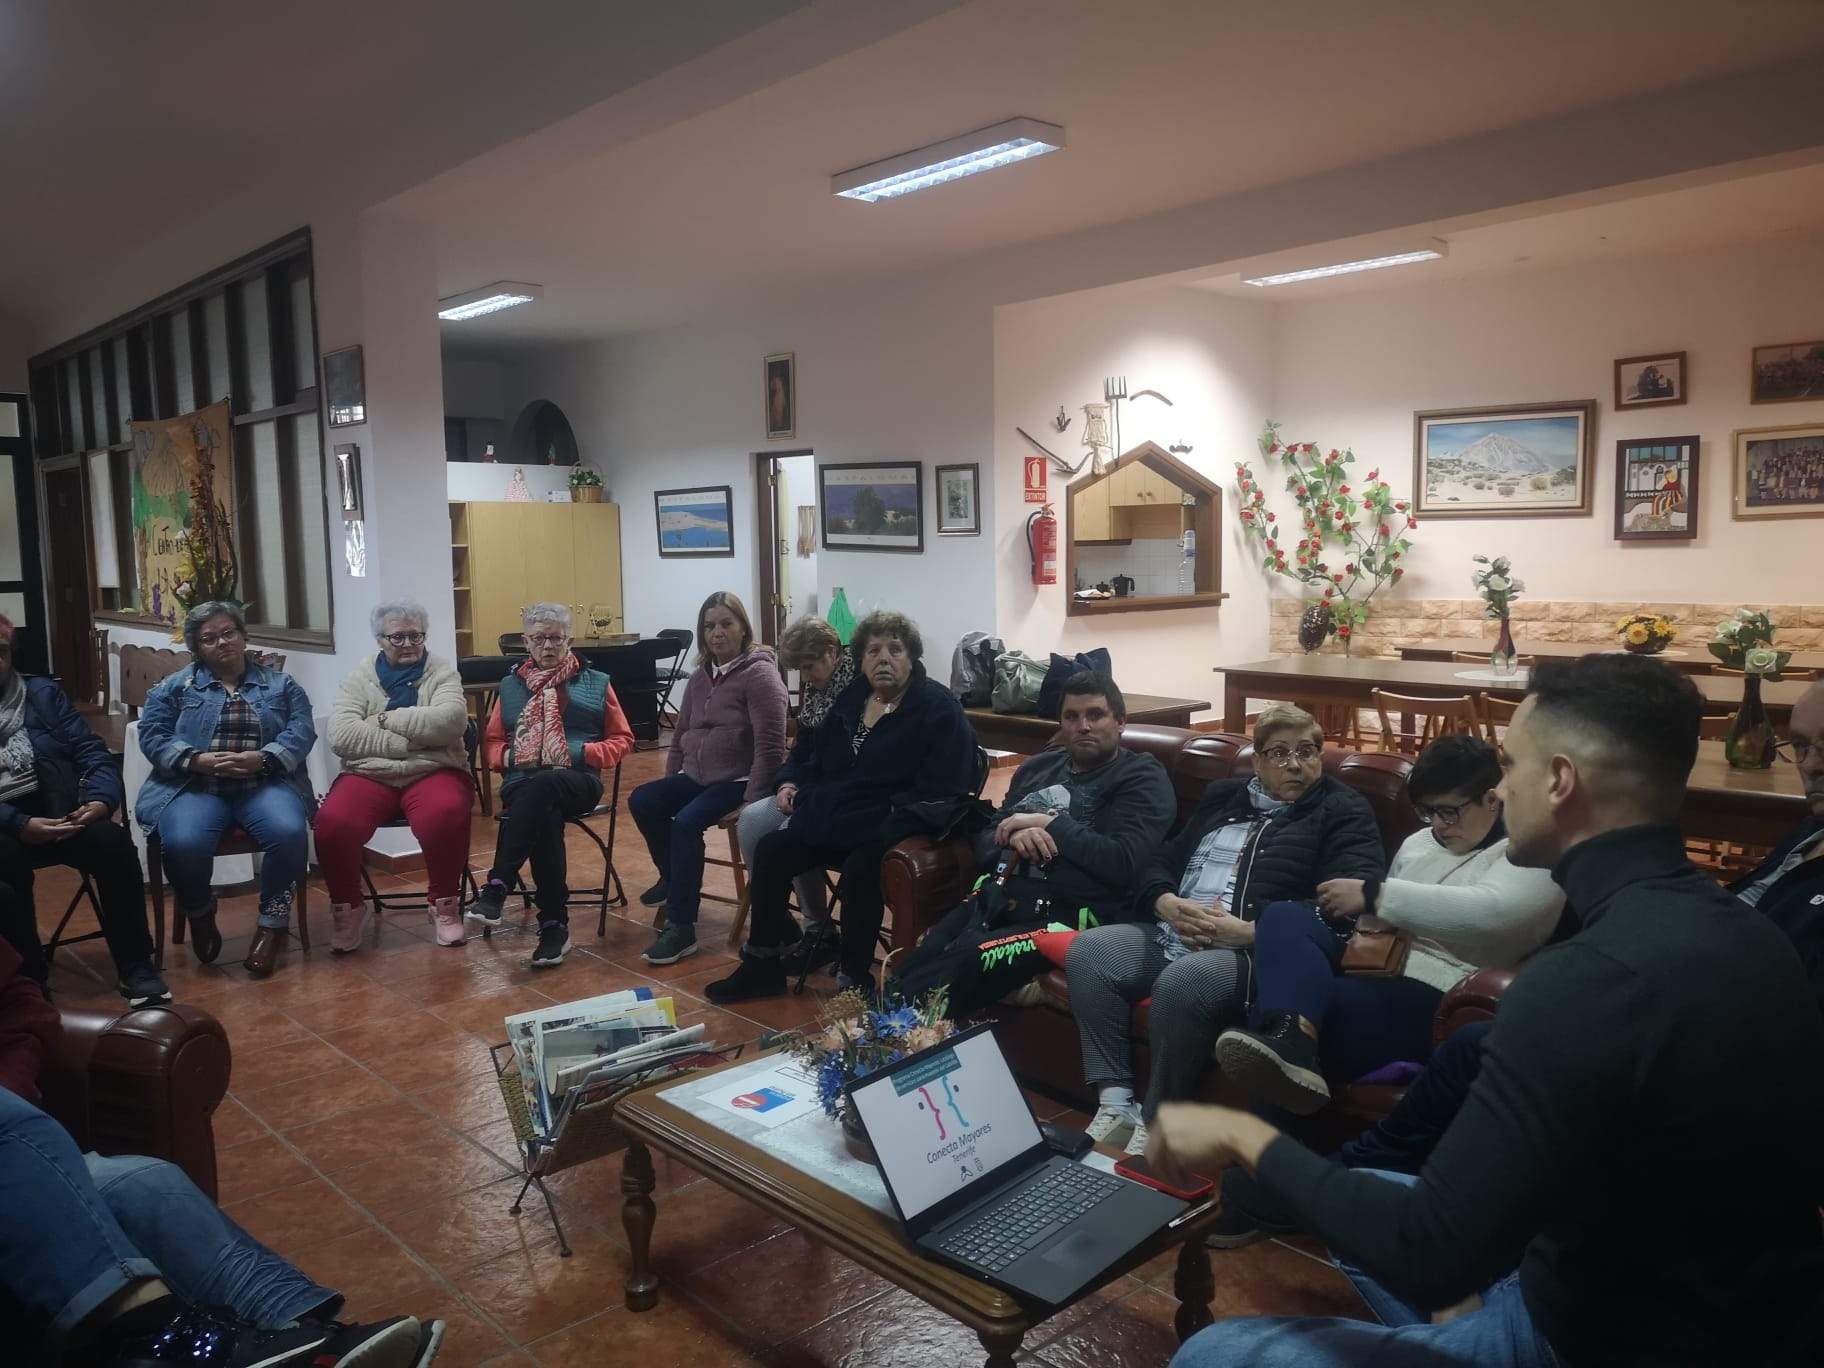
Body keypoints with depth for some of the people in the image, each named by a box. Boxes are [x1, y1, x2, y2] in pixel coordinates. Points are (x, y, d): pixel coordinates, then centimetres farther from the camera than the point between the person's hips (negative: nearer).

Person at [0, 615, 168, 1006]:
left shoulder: (41, 693, 15)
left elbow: (91, 752, 9)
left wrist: (100, 800, -12)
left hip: (55, 812, 2)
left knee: (115, 845, -27)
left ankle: (136, 968, -17)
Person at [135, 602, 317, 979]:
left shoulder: (281, 685, 15)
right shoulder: (175, 687, 16)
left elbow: (301, 732, 1)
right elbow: (153, 737, 4)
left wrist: (261, 759, -17)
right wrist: (197, 760, -14)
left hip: (265, 784, 0)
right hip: (193, 785, 0)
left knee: (289, 832, -32)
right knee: (183, 843, -31)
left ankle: (273, 921, -11)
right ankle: (199, 913, 2)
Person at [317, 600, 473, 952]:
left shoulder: (442, 672, 8)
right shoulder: (359, 679, 10)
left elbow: (452, 720, -13)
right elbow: (340, 736, -6)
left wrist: (387, 718, -10)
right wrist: (408, 741, -13)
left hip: (433, 771, -1)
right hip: (369, 775, 2)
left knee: (447, 813, -34)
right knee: (332, 821, -28)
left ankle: (445, 904, -10)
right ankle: (347, 908, -1)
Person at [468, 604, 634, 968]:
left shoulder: (595, 683, 15)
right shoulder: (511, 686, 22)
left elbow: (622, 739, 14)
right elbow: (494, 743, 26)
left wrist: (583, 751, -5)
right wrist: (509, 756, 1)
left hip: (578, 780, -1)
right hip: (522, 781, 2)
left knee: (542, 787, -40)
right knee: (545, 815, -36)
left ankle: (496, 887, -42)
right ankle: (554, 925, -33)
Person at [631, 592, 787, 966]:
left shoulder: (759, 673, -13)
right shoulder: (702, 673, 13)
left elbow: (769, 746, -19)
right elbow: (681, 732, 20)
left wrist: (753, 800, -23)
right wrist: (670, 785, 13)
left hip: (737, 781, -8)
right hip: (696, 777, 8)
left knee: (686, 822, -28)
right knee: (641, 801, -8)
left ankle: (681, 929, -22)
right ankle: (673, 879, 16)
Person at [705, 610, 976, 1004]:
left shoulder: (939, 709, -7)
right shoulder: (852, 699, 14)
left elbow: (941, 791, -15)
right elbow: (815, 750, 30)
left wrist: (896, 820, -26)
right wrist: (791, 780, 13)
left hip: (891, 828, -7)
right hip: (835, 816, 7)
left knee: (858, 868, -33)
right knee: (772, 850, -7)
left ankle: (854, 981, -15)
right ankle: (763, 966, 7)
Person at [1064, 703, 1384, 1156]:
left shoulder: (1343, 811, 7)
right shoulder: (1223, 796, 25)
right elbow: (1161, 862, 23)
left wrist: (1250, 930, -19)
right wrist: (1165, 903, -4)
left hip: (1258, 950, -6)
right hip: (1174, 934, 7)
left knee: (1181, 982, -36)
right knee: (1087, 950, -17)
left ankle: (1155, 1126, -16)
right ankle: (1116, 1104, -15)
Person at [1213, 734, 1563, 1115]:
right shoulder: (1418, 842, 22)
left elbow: (1489, 911, -24)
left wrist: (1372, 894, -22)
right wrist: (1357, 913, 4)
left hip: (1434, 1001, -8)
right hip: (1374, 970, 8)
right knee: (1284, 917, -26)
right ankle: (1290, 1041, -48)